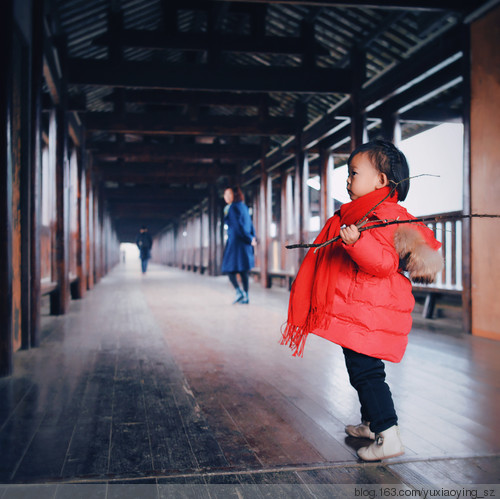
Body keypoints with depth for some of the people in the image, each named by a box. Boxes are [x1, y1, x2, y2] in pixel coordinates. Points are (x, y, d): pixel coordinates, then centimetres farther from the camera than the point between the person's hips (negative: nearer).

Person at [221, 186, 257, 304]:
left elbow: (238, 226, -17)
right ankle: (245, 297, 7)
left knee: (229, 267, 0)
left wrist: (249, 239, -12)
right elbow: (250, 224, 12)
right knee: (243, 270, 8)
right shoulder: (244, 207, 14)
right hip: (245, 244, 8)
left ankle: (239, 291, -15)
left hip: (235, 241, -8)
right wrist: (252, 238, 6)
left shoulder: (233, 208, -12)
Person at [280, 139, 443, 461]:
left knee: (365, 372, -9)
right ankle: (371, 423, 35)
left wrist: (357, 243, -41)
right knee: (363, 370, 21)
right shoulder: (361, 214, 16)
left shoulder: (384, 216, -17)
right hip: (359, 311, 11)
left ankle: (389, 435, -4)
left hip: (367, 313, -11)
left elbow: (384, 263, -30)